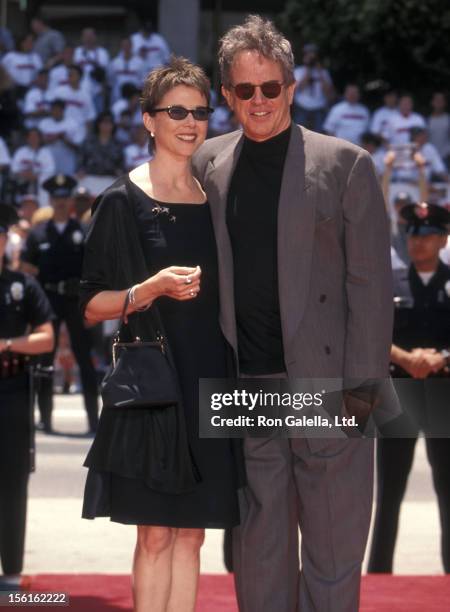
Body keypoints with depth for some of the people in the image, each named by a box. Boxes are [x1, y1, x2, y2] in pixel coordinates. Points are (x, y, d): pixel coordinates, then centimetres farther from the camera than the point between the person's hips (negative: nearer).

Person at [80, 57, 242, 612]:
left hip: (206, 381, 5)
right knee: (155, 536, -4)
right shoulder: (122, 202, -3)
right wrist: (153, 288, -19)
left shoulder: (215, 201, 12)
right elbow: (92, 306, -6)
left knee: (190, 534, 6)